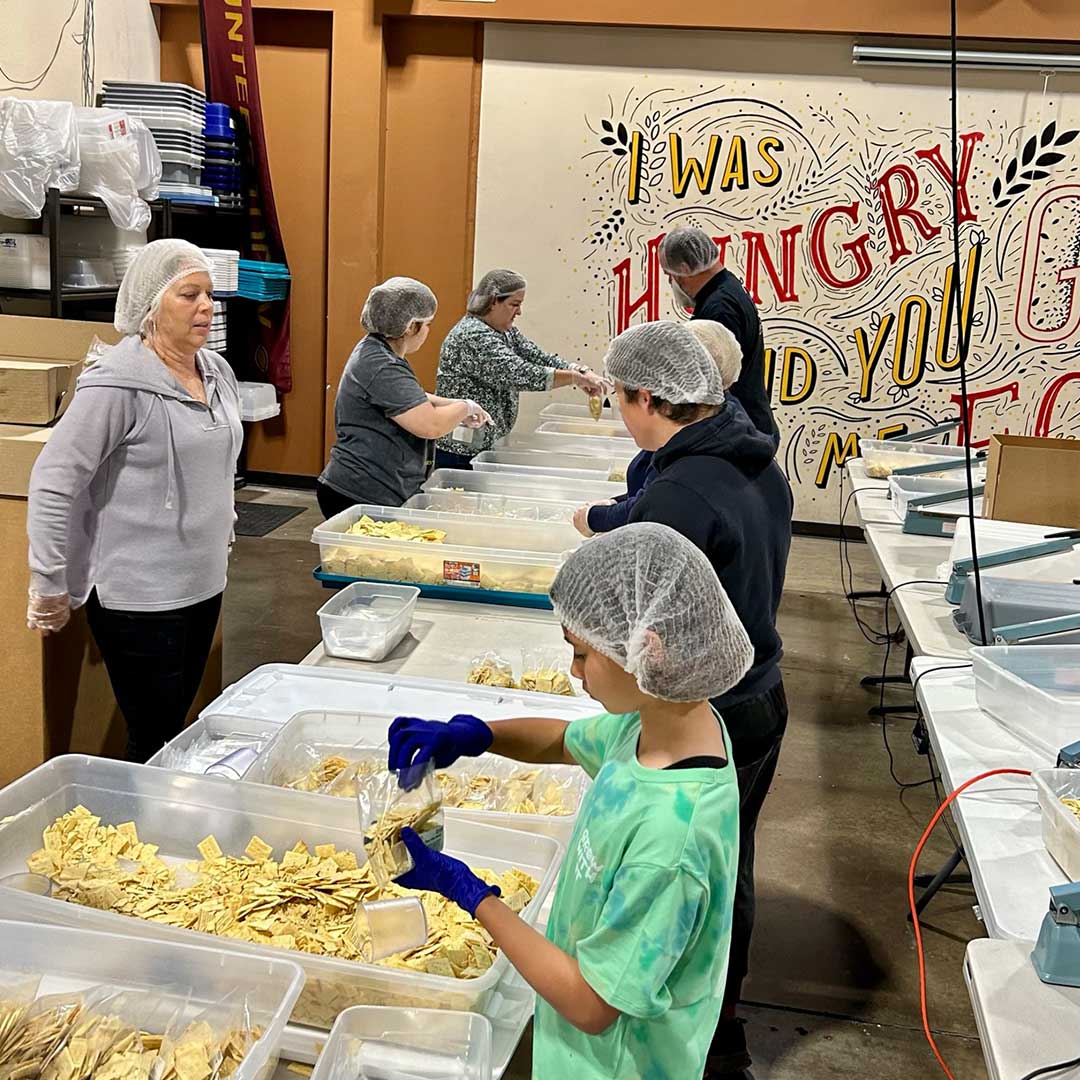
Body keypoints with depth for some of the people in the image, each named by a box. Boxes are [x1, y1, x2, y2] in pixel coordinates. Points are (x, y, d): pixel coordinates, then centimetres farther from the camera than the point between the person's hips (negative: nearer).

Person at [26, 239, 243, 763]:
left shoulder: (217, 372, 7)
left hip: (204, 583, 7)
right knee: (155, 744, 1)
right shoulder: (118, 383, -17)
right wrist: (49, 587, -13)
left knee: (178, 729, 17)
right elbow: (52, 482, -16)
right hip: (138, 597, -7)